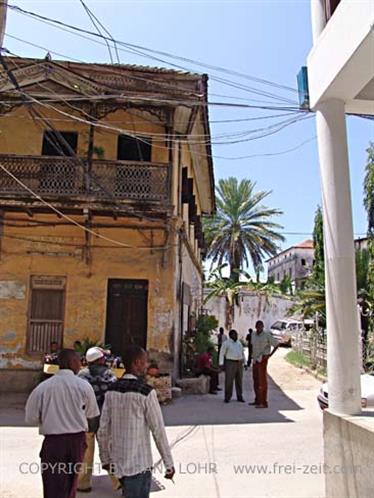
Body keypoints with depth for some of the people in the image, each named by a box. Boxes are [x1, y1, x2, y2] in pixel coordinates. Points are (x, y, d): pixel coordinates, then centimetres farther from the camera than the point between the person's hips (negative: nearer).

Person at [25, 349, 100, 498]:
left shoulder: (43, 387, -10)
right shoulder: (84, 386, -10)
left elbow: (31, 418, -4)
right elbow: (90, 415, 1)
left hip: (53, 441, -1)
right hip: (77, 440, 1)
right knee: (71, 483, 22)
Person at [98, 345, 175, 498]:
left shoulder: (112, 390, -1)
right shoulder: (146, 392, -17)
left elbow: (103, 430, 3)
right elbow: (158, 430, -13)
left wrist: (105, 458, 15)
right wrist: (169, 464, -5)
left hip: (117, 462, 6)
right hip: (139, 464, -6)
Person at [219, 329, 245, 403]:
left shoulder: (239, 343, 12)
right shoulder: (226, 343, -5)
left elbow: (242, 353, 19)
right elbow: (222, 354, -7)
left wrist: (244, 362, 15)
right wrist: (221, 364, -15)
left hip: (239, 363, 5)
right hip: (230, 363, -5)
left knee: (239, 381, 8)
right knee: (229, 381, -6)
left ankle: (239, 397, 17)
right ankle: (227, 397, 3)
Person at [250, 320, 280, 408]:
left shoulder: (267, 335, -10)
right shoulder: (253, 335, 9)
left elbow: (277, 344, -7)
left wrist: (270, 354, -10)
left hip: (262, 360, -7)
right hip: (255, 360, 7)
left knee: (262, 381, -8)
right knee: (256, 380, 14)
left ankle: (264, 402, -4)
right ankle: (257, 400, 26)